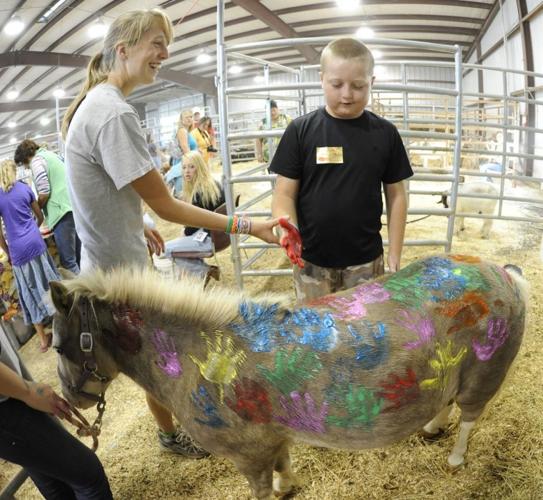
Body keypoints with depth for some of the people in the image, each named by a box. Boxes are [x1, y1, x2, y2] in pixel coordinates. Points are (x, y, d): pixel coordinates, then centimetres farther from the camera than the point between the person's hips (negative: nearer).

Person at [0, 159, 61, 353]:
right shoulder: (24, 188, 4)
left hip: (18, 249, -1)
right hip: (35, 242, 2)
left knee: (31, 291, 6)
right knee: (49, 282, 14)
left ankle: (43, 339, 14)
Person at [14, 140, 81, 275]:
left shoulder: (36, 160, -3)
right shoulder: (51, 154, 24)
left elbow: (44, 193, -11)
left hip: (62, 211, -9)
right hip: (73, 206, 9)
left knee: (68, 261, -8)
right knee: (79, 257, 10)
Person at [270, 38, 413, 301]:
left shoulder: (385, 133, 0)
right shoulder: (300, 130, -4)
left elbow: (396, 195, 5)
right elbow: (284, 193, -3)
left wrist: (394, 255, 3)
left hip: (366, 261, 1)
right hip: (311, 260, 0)